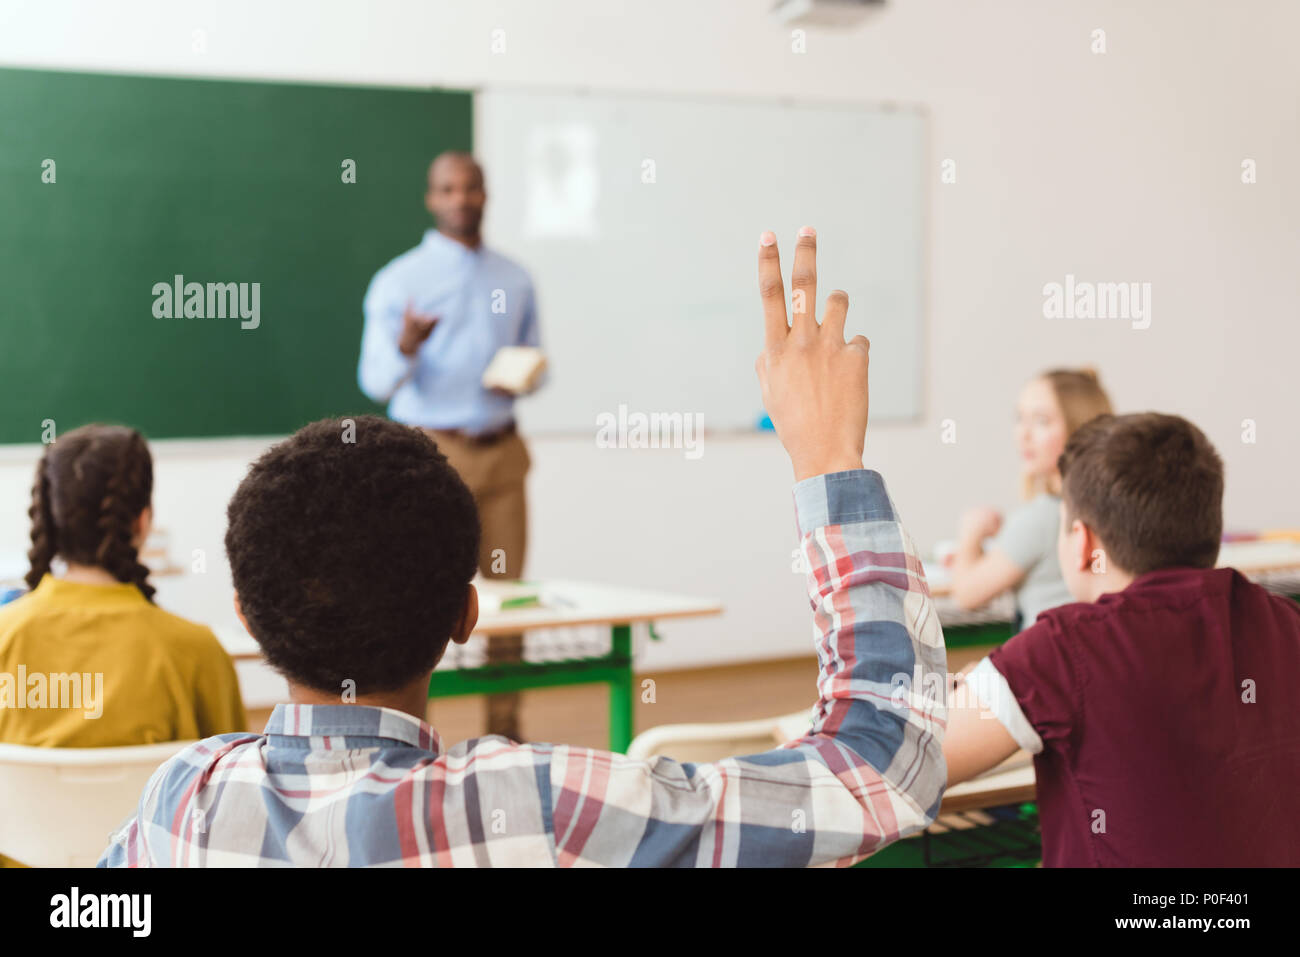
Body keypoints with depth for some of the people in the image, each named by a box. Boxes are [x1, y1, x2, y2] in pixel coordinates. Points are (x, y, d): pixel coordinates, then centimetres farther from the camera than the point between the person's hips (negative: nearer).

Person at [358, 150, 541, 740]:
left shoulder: (515, 281, 14)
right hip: (433, 450, -4)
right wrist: (405, 347, -28)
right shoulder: (398, 281, 0)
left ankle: (505, 730, 10)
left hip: (501, 452, 4)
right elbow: (376, 381, -7)